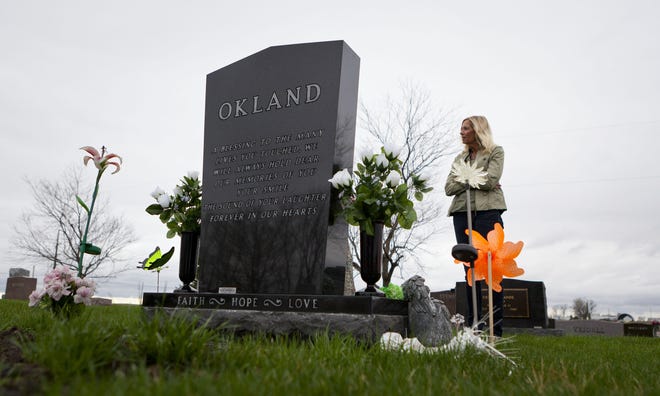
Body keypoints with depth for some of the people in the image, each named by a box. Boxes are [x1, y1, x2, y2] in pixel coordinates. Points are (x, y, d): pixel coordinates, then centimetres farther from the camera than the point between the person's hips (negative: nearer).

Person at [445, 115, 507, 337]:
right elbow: (449, 188, 11)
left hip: (487, 210, -5)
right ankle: (473, 327, 5)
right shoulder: (460, 158, 23)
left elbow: (491, 180, -8)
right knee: (470, 269, 2)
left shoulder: (495, 151, 10)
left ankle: (496, 329, -5)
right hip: (462, 213, 5)